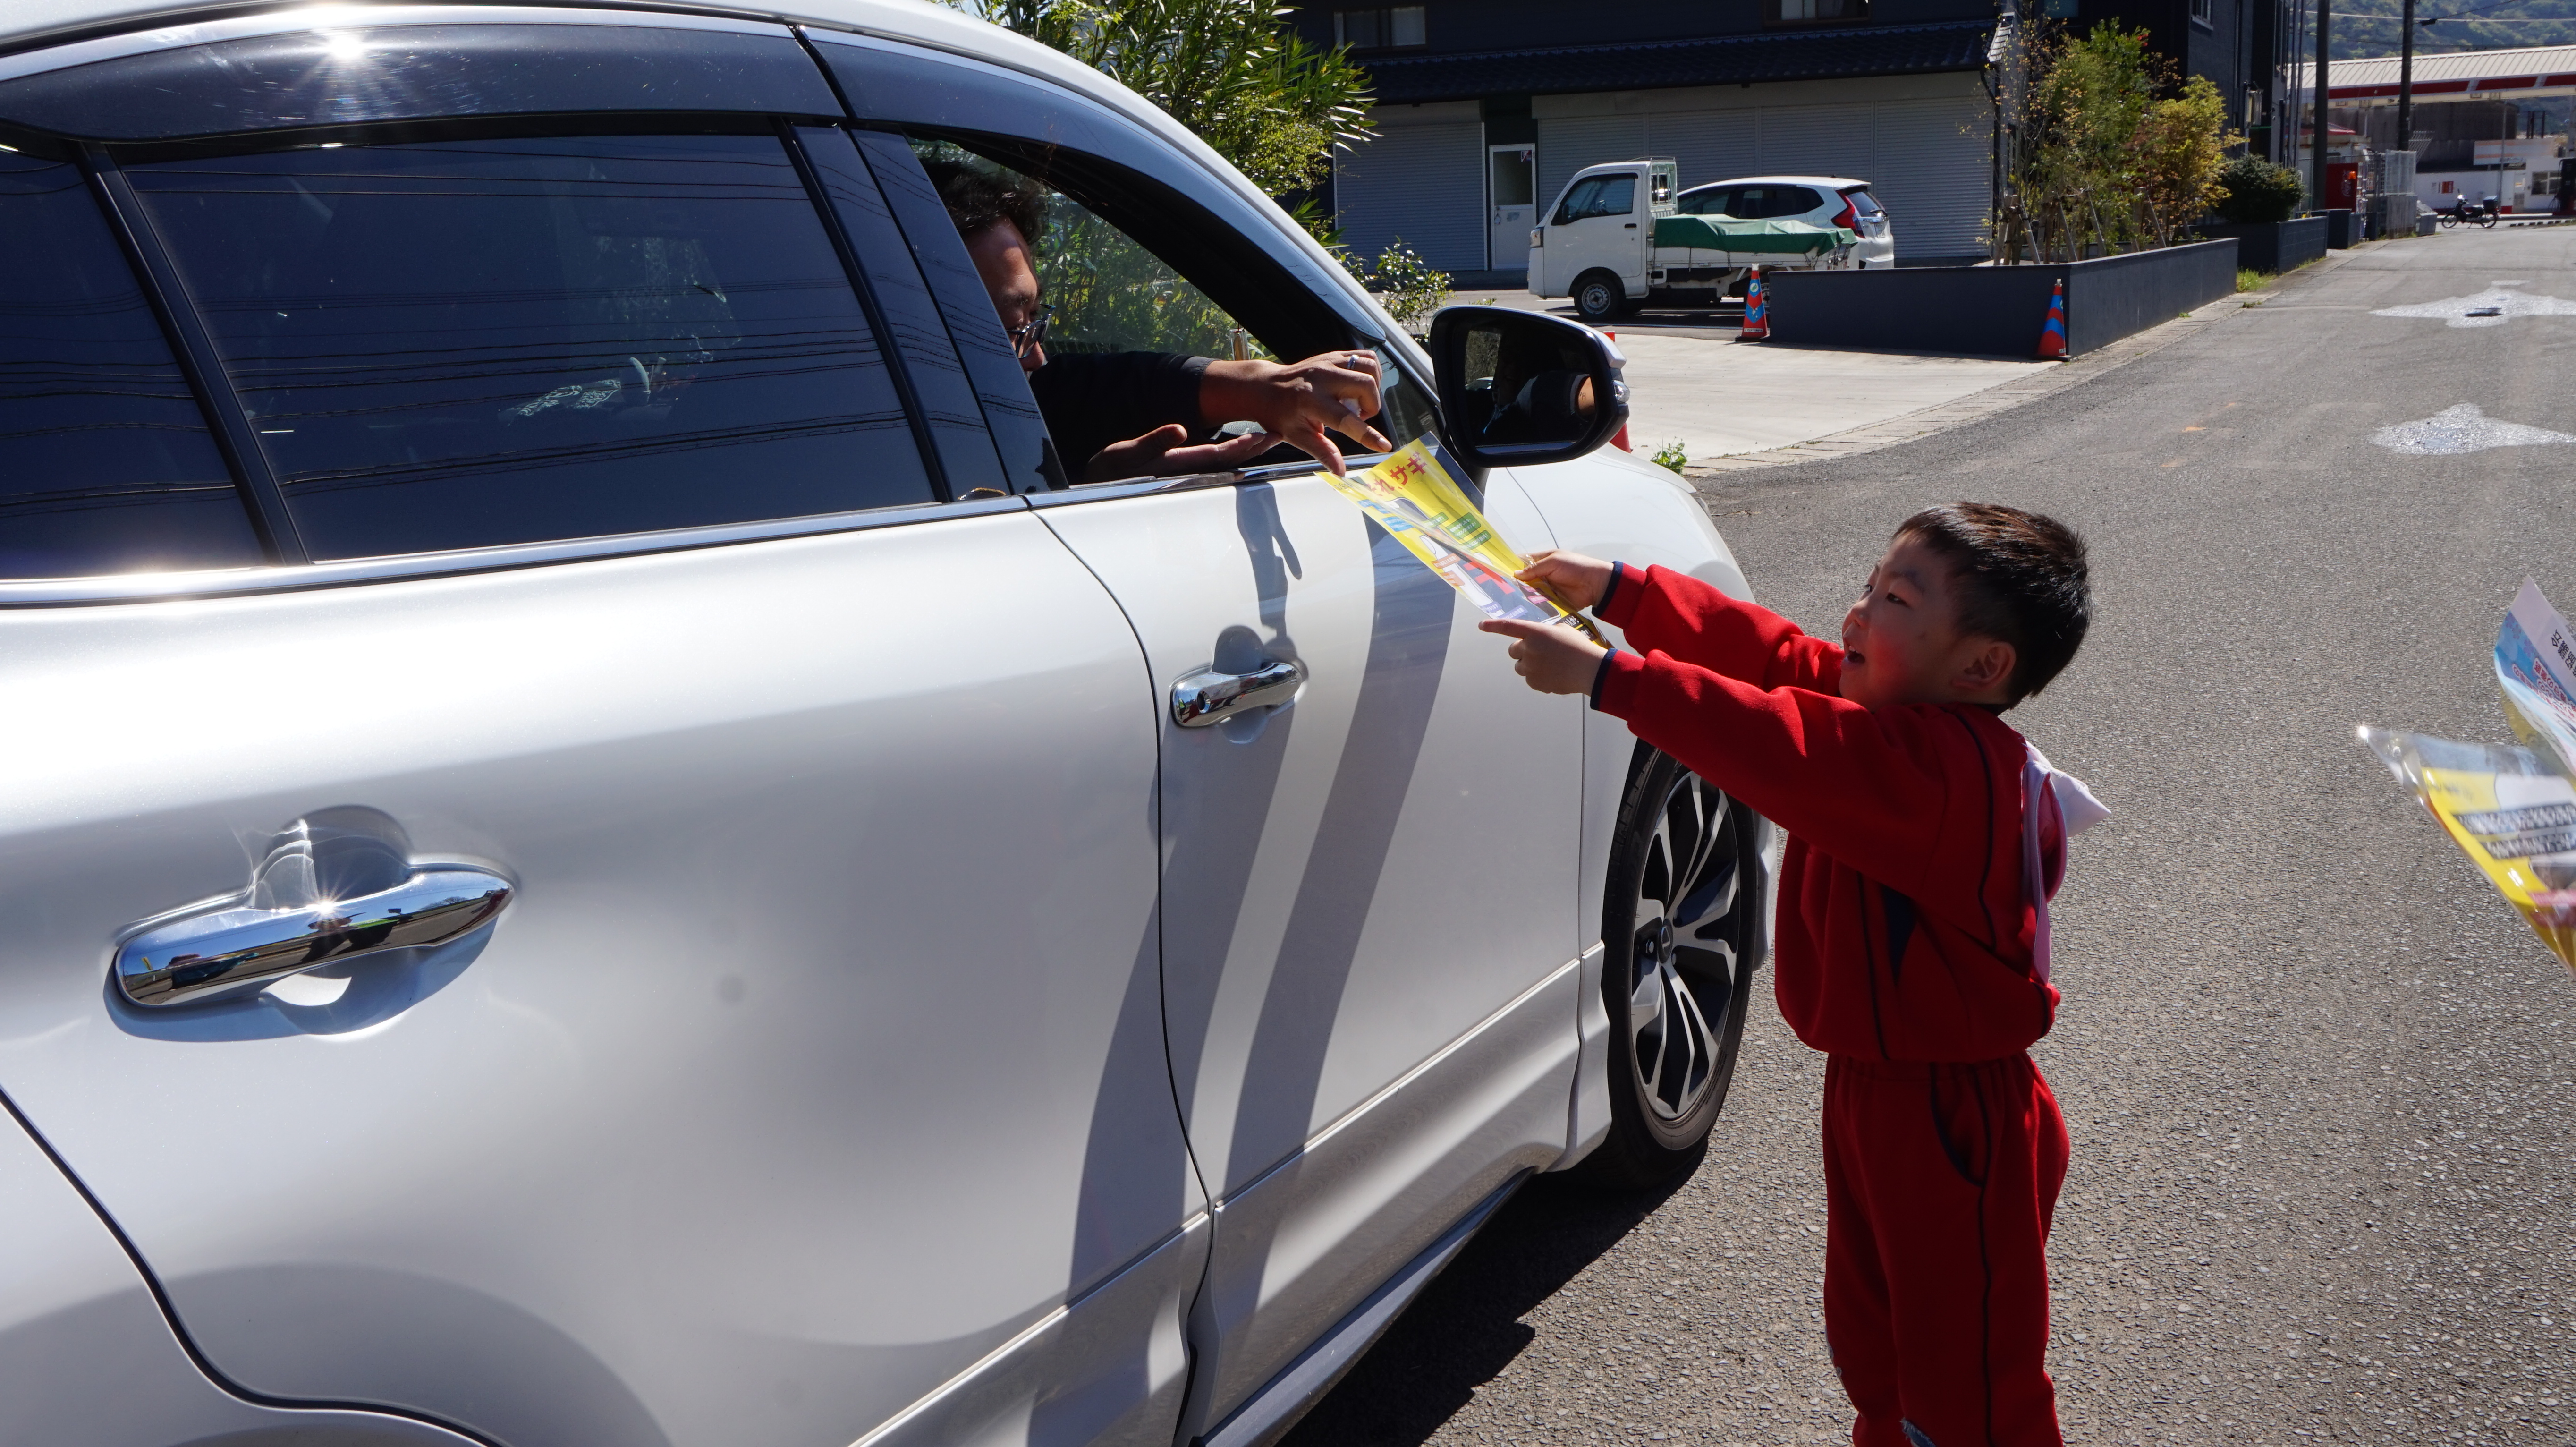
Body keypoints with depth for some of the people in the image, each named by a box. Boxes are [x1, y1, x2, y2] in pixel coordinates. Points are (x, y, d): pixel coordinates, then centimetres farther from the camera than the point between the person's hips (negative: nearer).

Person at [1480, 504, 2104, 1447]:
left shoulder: (1941, 770, -28)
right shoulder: (1902, 717, 2)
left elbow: (1776, 746, -36)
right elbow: (1768, 652, 6)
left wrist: (1606, 677, -34)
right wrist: (1616, 589, 3)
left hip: (1953, 1125, -10)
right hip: (1872, 1088, 10)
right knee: (1869, 1345, 25)